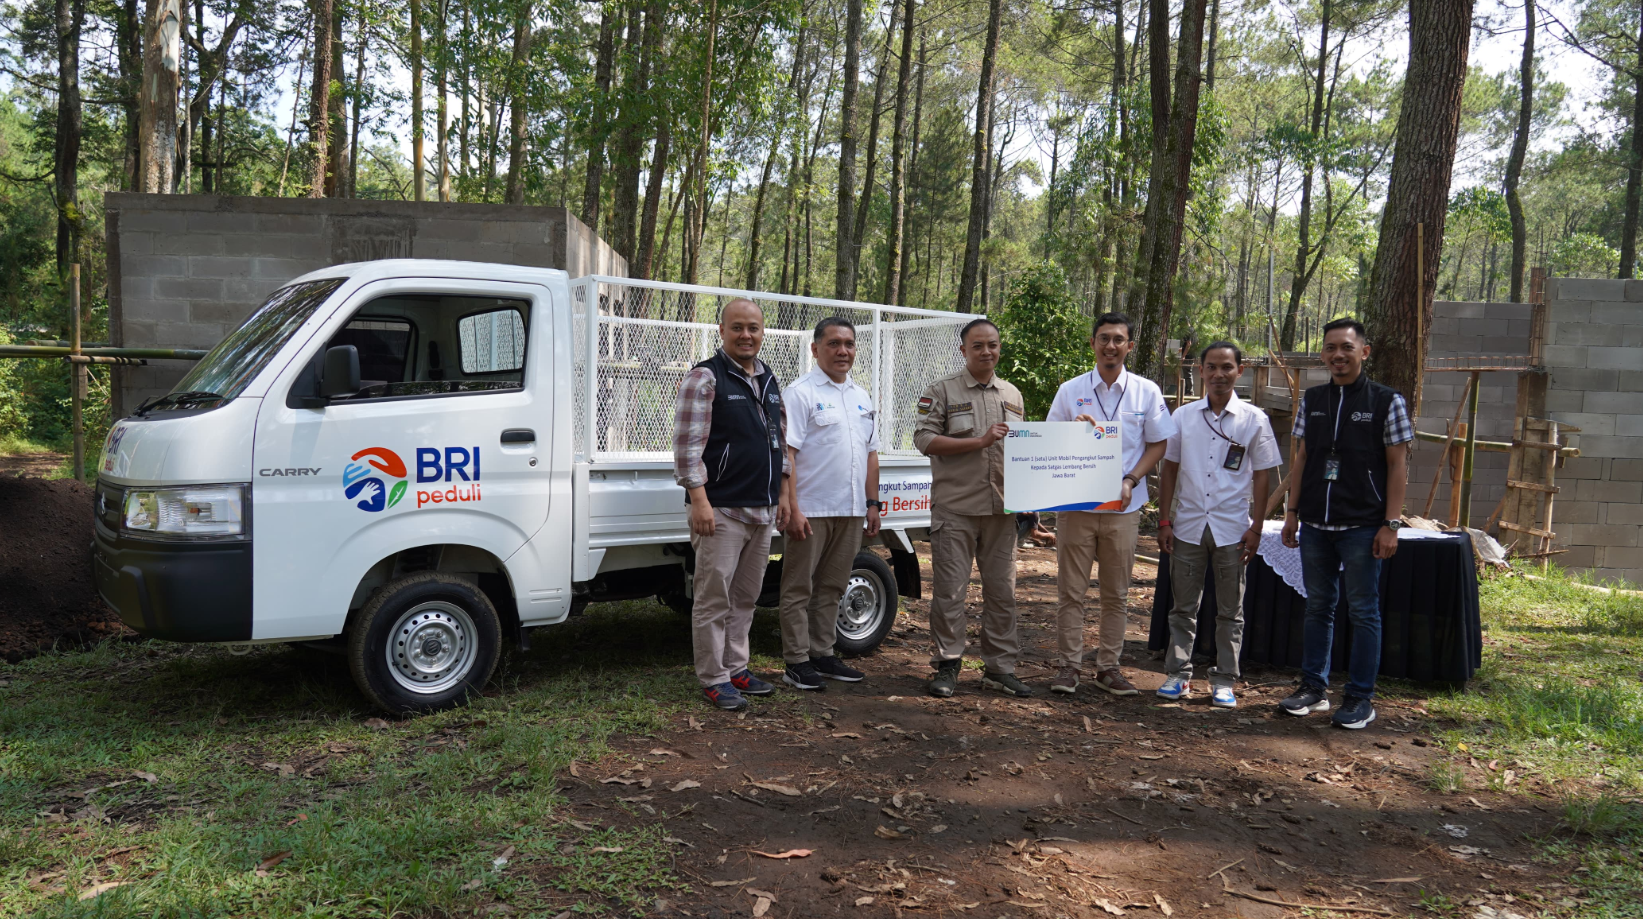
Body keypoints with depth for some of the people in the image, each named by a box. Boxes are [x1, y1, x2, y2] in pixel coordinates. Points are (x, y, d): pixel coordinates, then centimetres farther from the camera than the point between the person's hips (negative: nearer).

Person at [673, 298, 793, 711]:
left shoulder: (769, 380, 16)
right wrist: (699, 500, -19)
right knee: (715, 598, -3)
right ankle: (714, 679, 6)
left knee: (745, 597, 14)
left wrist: (782, 494, 17)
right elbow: (687, 443, -13)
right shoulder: (705, 378, -7)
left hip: (762, 511, 7)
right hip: (721, 510, -7)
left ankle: (736, 669, 24)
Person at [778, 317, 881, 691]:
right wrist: (792, 508, -20)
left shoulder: (862, 397, 16)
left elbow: (870, 453, 20)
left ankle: (822, 654, 23)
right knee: (799, 589, 1)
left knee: (831, 587, 14)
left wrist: (872, 502, 13)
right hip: (811, 510, -7)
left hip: (851, 511, 7)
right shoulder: (801, 393, -7)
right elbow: (786, 453, -14)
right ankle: (796, 662, 7)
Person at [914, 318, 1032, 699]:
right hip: (955, 507, -4)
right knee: (950, 589, -2)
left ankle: (1000, 667, 17)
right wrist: (979, 441, -15)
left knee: (1001, 589, 7)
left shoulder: (1012, 395, 16)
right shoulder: (942, 392, 0)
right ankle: (947, 665, 9)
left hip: (1001, 508, 5)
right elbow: (924, 439, -10)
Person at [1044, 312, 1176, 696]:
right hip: (1075, 504, 0)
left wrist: (1130, 481, -8)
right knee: (1071, 590, 2)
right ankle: (1069, 664, 12)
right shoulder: (1071, 391, 4)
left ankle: (1109, 666, 18)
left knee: (1116, 593, 7)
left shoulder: (1147, 392, 4)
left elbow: (1158, 445, 7)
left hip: (1123, 507, 0)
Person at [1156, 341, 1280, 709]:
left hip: (1232, 528, -1)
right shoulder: (1183, 416, 4)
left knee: (1230, 610, 7)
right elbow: (1169, 469, 8)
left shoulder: (1254, 419, 0)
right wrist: (1165, 520, 3)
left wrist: (1256, 527, -3)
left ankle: (1224, 681, 15)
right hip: (1188, 526, 1)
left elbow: (1262, 475, 2)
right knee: (1183, 607, 7)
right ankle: (1178, 673, 16)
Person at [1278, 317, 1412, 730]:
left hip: (1362, 526, -4)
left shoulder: (1386, 401, -3)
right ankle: (1314, 688, 21)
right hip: (1315, 524, 4)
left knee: (1363, 611, 3)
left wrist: (1391, 524, -9)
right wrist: (1291, 512, 9)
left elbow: (1398, 466, -4)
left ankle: (1360, 697, 12)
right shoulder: (1312, 400, 9)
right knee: (1317, 607, 11)